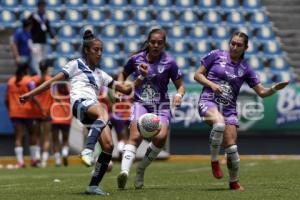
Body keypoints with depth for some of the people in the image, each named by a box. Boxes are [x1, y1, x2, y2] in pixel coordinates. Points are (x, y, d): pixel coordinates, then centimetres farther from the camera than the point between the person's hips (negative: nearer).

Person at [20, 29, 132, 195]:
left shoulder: (100, 74, 30)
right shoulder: (76, 65, 17)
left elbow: (125, 89, 27)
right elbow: (54, 80, 14)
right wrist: (31, 94, 9)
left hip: (95, 110, 6)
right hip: (80, 103, -6)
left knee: (108, 145, -14)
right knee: (103, 113, -41)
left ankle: (93, 185, -8)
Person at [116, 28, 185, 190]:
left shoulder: (169, 63, -2)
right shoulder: (136, 59, 3)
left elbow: (180, 85, 6)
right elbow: (123, 74, 23)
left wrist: (179, 95, -16)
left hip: (161, 105, 0)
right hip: (140, 103, 0)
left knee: (161, 136, -26)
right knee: (135, 136, -26)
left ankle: (141, 168, -4)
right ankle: (125, 171, -45)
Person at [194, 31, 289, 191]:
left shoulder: (245, 69, 10)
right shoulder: (216, 55, 5)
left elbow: (262, 92, 11)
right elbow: (197, 75, 8)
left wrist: (274, 88, -9)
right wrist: (211, 84, -9)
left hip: (229, 108, 3)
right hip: (209, 101, -3)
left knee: (231, 147, -8)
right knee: (219, 123, -36)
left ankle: (234, 182, 14)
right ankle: (214, 161, -15)